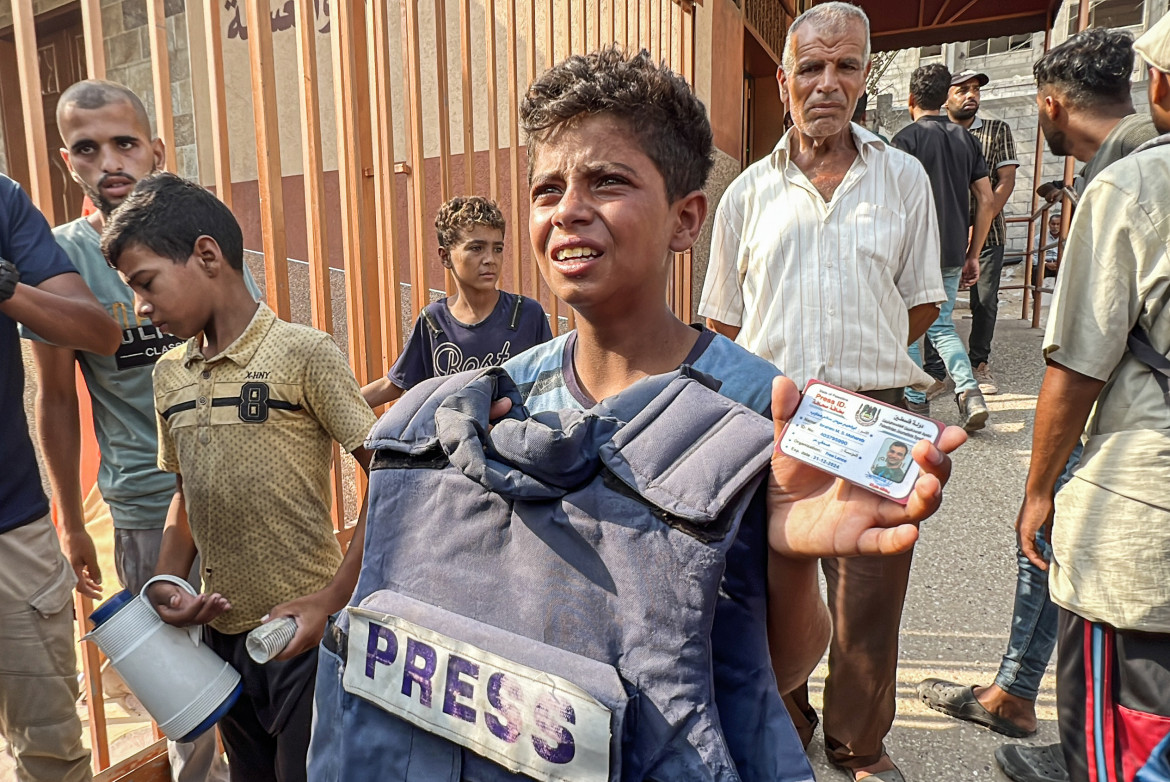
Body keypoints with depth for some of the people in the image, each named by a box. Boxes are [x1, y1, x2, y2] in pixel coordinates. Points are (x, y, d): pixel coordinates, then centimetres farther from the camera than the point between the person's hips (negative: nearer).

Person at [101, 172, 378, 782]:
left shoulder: (302, 354, -14)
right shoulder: (168, 375, 7)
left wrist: (331, 598, -20)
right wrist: (169, 582, 0)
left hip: (304, 632, -6)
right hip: (220, 632, 6)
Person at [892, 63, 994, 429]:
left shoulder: (907, 138, -7)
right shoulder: (965, 138, 10)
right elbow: (987, 200, 9)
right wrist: (972, 255, 14)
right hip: (953, 253, 6)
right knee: (942, 326, 15)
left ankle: (916, 400, 14)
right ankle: (969, 391, -3)